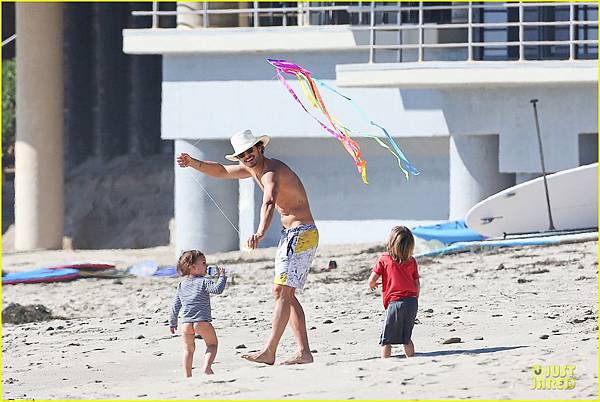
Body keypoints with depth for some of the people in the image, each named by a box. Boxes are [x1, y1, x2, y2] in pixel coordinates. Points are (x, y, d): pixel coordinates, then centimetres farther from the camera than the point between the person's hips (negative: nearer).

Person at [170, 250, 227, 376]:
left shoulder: (181, 285, 14)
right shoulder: (203, 282, -4)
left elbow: (175, 306, 16)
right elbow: (217, 289, -20)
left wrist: (173, 323, 23)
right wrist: (222, 276, -5)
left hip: (186, 323, 4)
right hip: (202, 321, -4)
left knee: (188, 349, 13)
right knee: (212, 344, 10)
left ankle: (187, 375, 6)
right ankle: (207, 366, -11)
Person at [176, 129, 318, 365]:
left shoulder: (271, 172, -22)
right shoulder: (253, 168, 10)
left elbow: (269, 203, -41)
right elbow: (222, 172, 23)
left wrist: (260, 233, -59)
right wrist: (193, 163, 6)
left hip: (301, 234, -11)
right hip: (290, 235, 11)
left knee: (281, 291, -16)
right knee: (286, 294, 8)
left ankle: (269, 352, -22)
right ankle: (304, 352, 6)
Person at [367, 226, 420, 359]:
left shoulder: (384, 259, -3)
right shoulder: (412, 261, 8)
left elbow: (372, 280, -4)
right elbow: (417, 285, 12)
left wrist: (372, 285, 19)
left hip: (395, 303, -4)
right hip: (412, 301, 5)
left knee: (386, 339, 0)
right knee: (406, 338, 18)